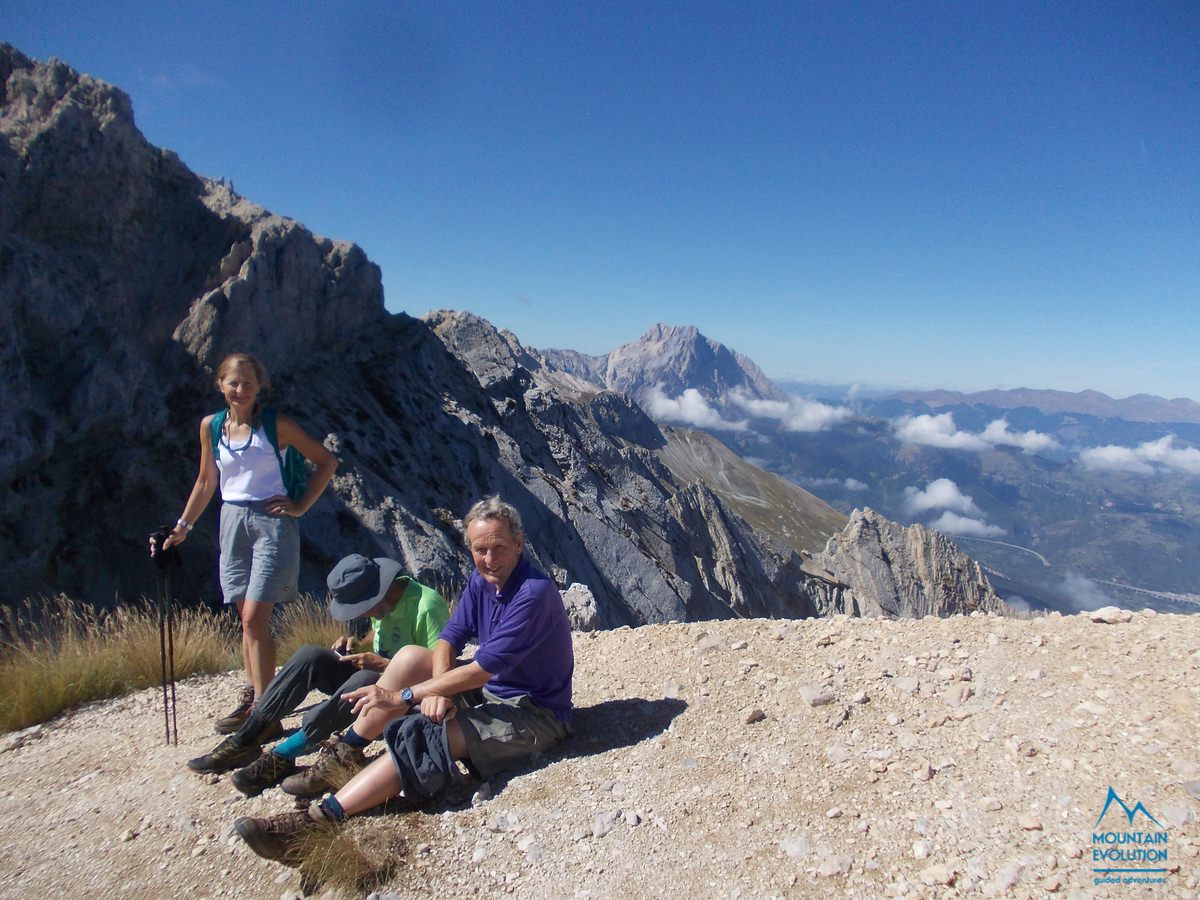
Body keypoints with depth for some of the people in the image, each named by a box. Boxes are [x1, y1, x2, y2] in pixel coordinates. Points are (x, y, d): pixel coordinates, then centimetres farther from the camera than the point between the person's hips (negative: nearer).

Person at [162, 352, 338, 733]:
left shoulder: (276, 424, -5)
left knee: (254, 618, -10)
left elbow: (326, 462, -1)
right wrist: (183, 526, 15)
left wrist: (300, 506, -5)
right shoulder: (211, 427, 9)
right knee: (247, 618, 9)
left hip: (271, 521, -5)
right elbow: (206, 482, 18)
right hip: (233, 522, 5)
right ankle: (252, 698, 19)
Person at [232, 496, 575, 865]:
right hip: (490, 690, 8)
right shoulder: (481, 580, 1)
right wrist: (436, 692, -22)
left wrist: (403, 696, -22)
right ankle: (344, 755, -1)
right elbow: (449, 639, -2)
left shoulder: (534, 593, -26)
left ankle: (318, 820, -28)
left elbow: (482, 669, -27)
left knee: (424, 737, -28)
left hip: (536, 714, -8)